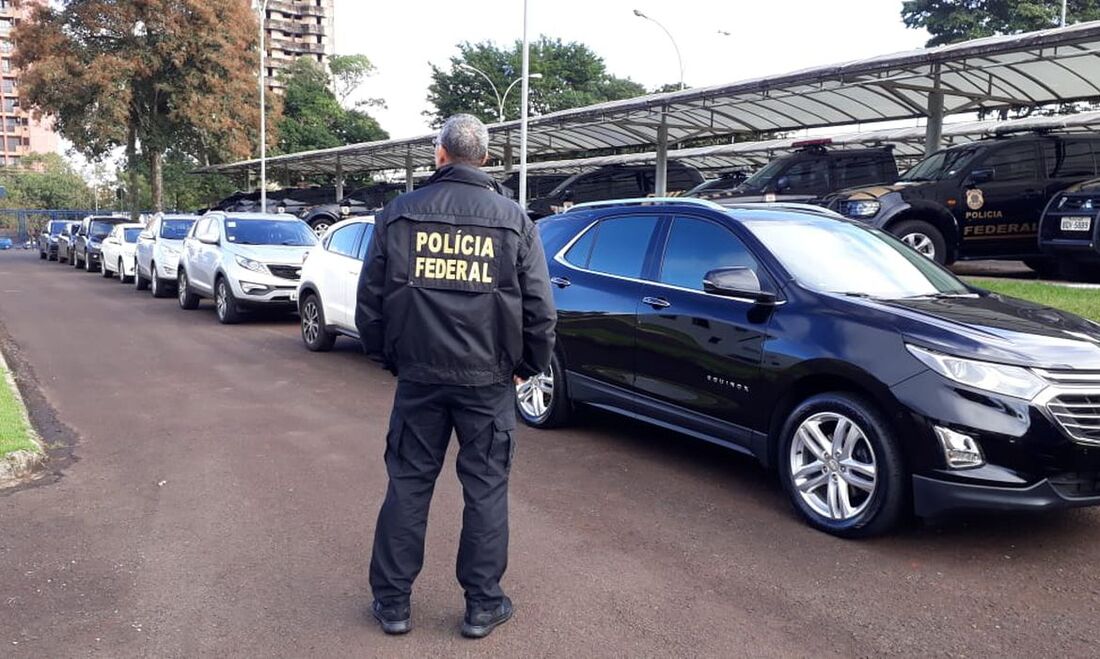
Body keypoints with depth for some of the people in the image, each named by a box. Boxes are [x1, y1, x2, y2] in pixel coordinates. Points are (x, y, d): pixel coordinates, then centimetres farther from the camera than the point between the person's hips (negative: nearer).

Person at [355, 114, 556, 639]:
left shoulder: (398, 213, 0)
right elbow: (541, 309, -4)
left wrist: (388, 356, 16)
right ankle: (483, 605, 19)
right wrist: (527, 365, 10)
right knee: (486, 489, 10)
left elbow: (370, 300, 2)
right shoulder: (513, 219, -2)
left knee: (408, 485, 12)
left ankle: (392, 601, 23)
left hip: (418, 376, 1)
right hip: (488, 379, -1)